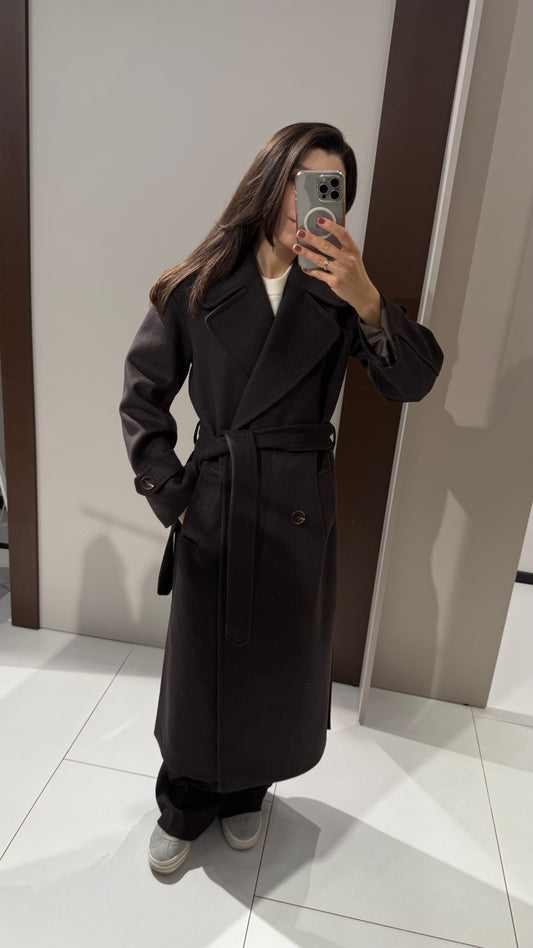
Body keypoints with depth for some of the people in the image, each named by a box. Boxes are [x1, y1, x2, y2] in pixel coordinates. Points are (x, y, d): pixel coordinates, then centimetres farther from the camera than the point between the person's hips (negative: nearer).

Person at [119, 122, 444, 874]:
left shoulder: (338, 292, -1)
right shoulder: (196, 287, -3)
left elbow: (413, 382, -12)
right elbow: (142, 397, 1)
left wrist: (369, 302, -27)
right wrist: (169, 494, -5)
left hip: (301, 512, 1)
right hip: (213, 507, 0)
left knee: (280, 664, 16)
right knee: (200, 662, 13)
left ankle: (246, 791, 45)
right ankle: (184, 805, 40)